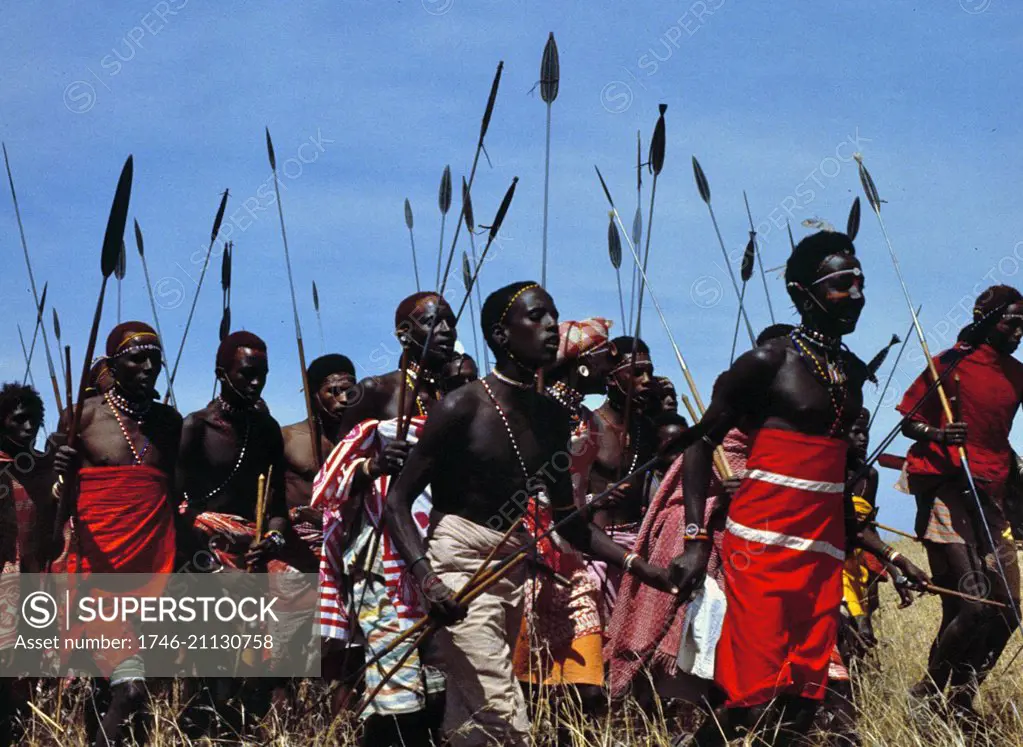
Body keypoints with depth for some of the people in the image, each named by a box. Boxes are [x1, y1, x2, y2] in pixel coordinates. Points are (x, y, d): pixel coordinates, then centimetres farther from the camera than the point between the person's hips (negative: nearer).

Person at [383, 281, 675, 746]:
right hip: (459, 573, -7)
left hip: (512, 572, 7)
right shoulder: (463, 407, -10)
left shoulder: (553, 418, 11)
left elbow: (567, 518, 17)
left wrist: (636, 565, 6)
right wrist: (428, 580, -25)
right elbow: (398, 500, -10)